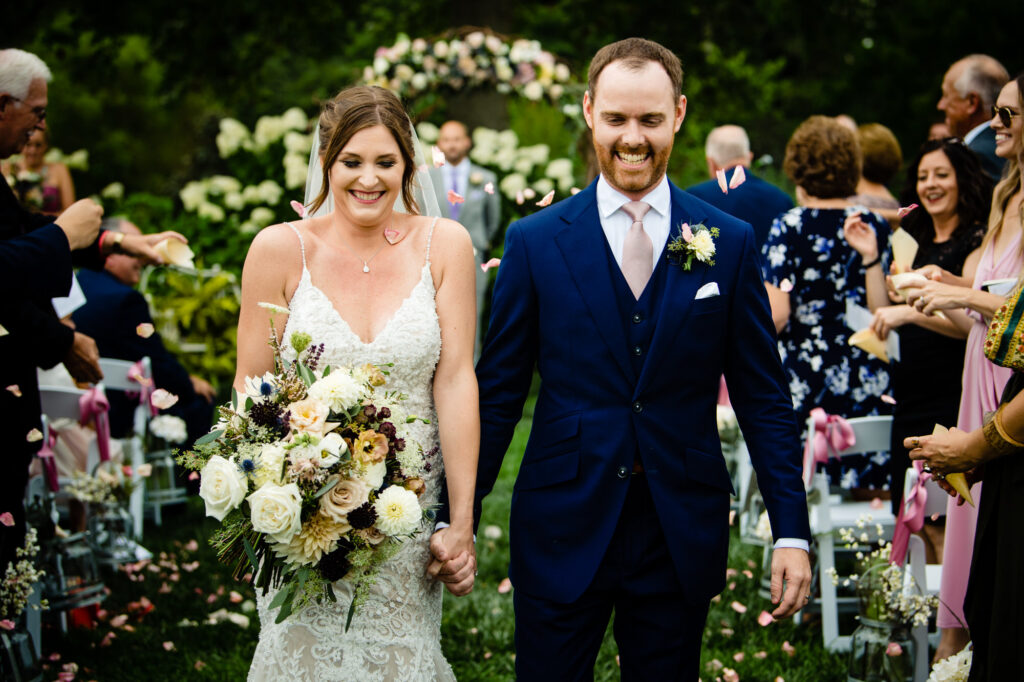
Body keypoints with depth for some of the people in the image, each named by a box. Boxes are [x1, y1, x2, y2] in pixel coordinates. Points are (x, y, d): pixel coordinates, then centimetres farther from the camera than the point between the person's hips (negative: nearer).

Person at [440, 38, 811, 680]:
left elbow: (763, 396, 4)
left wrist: (792, 532, -1)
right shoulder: (535, 241, 0)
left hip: (683, 535, 1)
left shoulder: (731, 242, 2)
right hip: (562, 530, -1)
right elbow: (497, 392, 2)